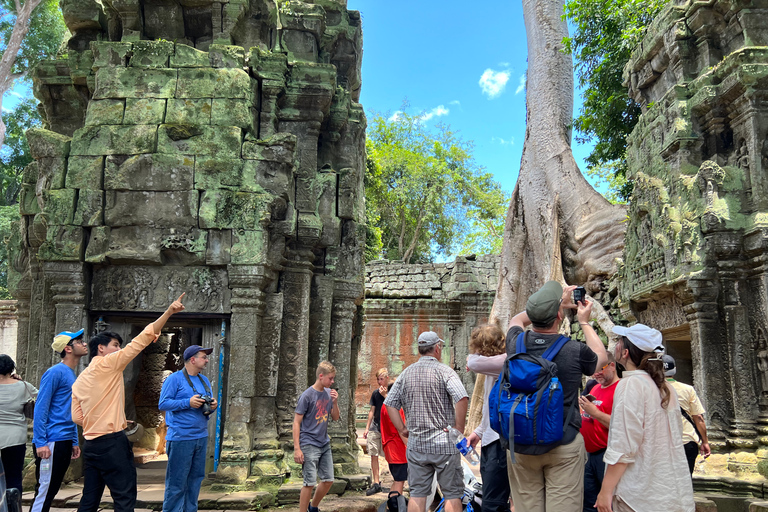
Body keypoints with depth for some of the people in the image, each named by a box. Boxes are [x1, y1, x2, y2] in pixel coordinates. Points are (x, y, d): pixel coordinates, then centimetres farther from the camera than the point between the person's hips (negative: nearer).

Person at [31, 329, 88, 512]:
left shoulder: (72, 375, 16)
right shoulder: (55, 372, -11)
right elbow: (40, 408, -14)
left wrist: (75, 442, 18)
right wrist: (40, 443, -19)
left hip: (65, 442, 9)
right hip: (51, 442, -9)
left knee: (52, 490, 12)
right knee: (45, 490, -5)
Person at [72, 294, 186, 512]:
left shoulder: (79, 381, 15)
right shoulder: (108, 363, -6)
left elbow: (77, 417, 13)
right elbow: (141, 340, -12)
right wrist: (169, 312, -14)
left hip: (91, 444, 8)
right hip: (112, 443, -8)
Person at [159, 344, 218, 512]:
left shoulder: (205, 380, 16)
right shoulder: (174, 379, -6)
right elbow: (163, 404, -10)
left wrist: (212, 406, -2)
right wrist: (188, 403, -19)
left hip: (201, 436, 7)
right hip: (180, 438, -7)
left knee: (196, 478, 12)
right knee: (177, 481, -3)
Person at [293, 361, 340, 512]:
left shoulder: (329, 393, 5)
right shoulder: (307, 395, -13)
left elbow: (336, 418, 11)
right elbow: (296, 422, -12)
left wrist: (335, 402, -8)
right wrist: (297, 448, -16)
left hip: (325, 443, 7)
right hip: (309, 445, -7)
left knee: (328, 480, 11)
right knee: (310, 482, -6)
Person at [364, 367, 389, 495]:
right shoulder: (375, 393, 9)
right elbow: (372, 411, 13)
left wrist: (385, 395, -19)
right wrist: (367, 428, 11)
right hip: (375, 428, 4)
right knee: (373, 455, 0)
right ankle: (376, 483, 6)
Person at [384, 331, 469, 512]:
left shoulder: (406, 373, 8)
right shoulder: (444, 371, -7)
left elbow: (390, 404, 7)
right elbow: (462, 398, -22)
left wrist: (402, 429, 9)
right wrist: (459, 430, -13)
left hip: (416, 444, 4)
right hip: (444, 444, -4)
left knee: (417, 493, 10)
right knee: (452, 493, 5)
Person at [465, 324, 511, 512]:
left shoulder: (506, 362, -14)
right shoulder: (494, 366, 17)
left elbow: (474, 363, -30)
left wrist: (472, 357, -6)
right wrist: (479, 432, 21)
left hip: (501, 442, -10)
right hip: (490, 440, 10)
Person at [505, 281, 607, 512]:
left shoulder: (516, 343, -6)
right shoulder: (574, 351, -14)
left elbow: (516, 320, 21)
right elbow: (601, 357, 12)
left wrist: (558, 303, 24)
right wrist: (584, 321, 21)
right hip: (563, 445, -3)